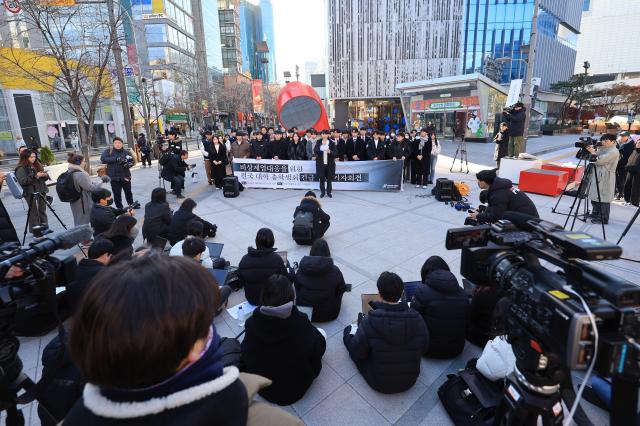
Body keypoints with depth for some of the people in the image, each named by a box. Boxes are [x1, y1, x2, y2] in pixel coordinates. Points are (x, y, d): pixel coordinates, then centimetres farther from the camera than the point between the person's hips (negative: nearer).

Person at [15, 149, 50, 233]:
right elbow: (22, 181, -18)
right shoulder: (21, 168, -6)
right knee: (34, 213, -3)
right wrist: (35, 176, -23)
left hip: (41, 192, 6)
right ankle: (34, 231, 3)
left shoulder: (37, 166, 13)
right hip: (30, 193, -6)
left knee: (42, 211, 11)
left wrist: (45, 175, -4)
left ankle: (45, 227, 19)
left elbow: (44, 178, 19)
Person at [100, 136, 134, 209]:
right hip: (114, 177, -2)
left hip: (125, 176, 2)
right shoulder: (108, 151, -1)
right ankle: (119, 208, 15)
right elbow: (103, 159, -13)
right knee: (117, 194, 2)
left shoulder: (126, 152, 5)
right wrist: (116, 159, -23)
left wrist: (129, 164, -19)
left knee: (128, 192, 16)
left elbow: (132, 161, 6)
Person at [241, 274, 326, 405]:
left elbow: (246, 357, -9)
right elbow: (319, 346, -15)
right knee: (321, 332, 12)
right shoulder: (301, 322, -31)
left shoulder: (251, 323, -26)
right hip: (297, 389, -2)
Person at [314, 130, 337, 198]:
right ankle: (322, 192, 12)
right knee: (322, 178, 1)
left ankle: (328, 192, 16)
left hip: (329, 163, 0)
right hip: (321, 163, 0)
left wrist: (330, 152, -23)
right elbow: (315, 151, -8)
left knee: (329, 178, 4)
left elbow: (335, 153, -2)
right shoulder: (318, 143, 4)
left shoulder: (332, 143, 1)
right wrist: (321, 145, -21)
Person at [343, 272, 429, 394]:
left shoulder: (369, 321, -30)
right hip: (410, 381, 3)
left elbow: (357, 353, -16)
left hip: (379, 384, -3)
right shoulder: (416, 318, -21)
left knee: (349, 330, 13)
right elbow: (424, 348, -4)